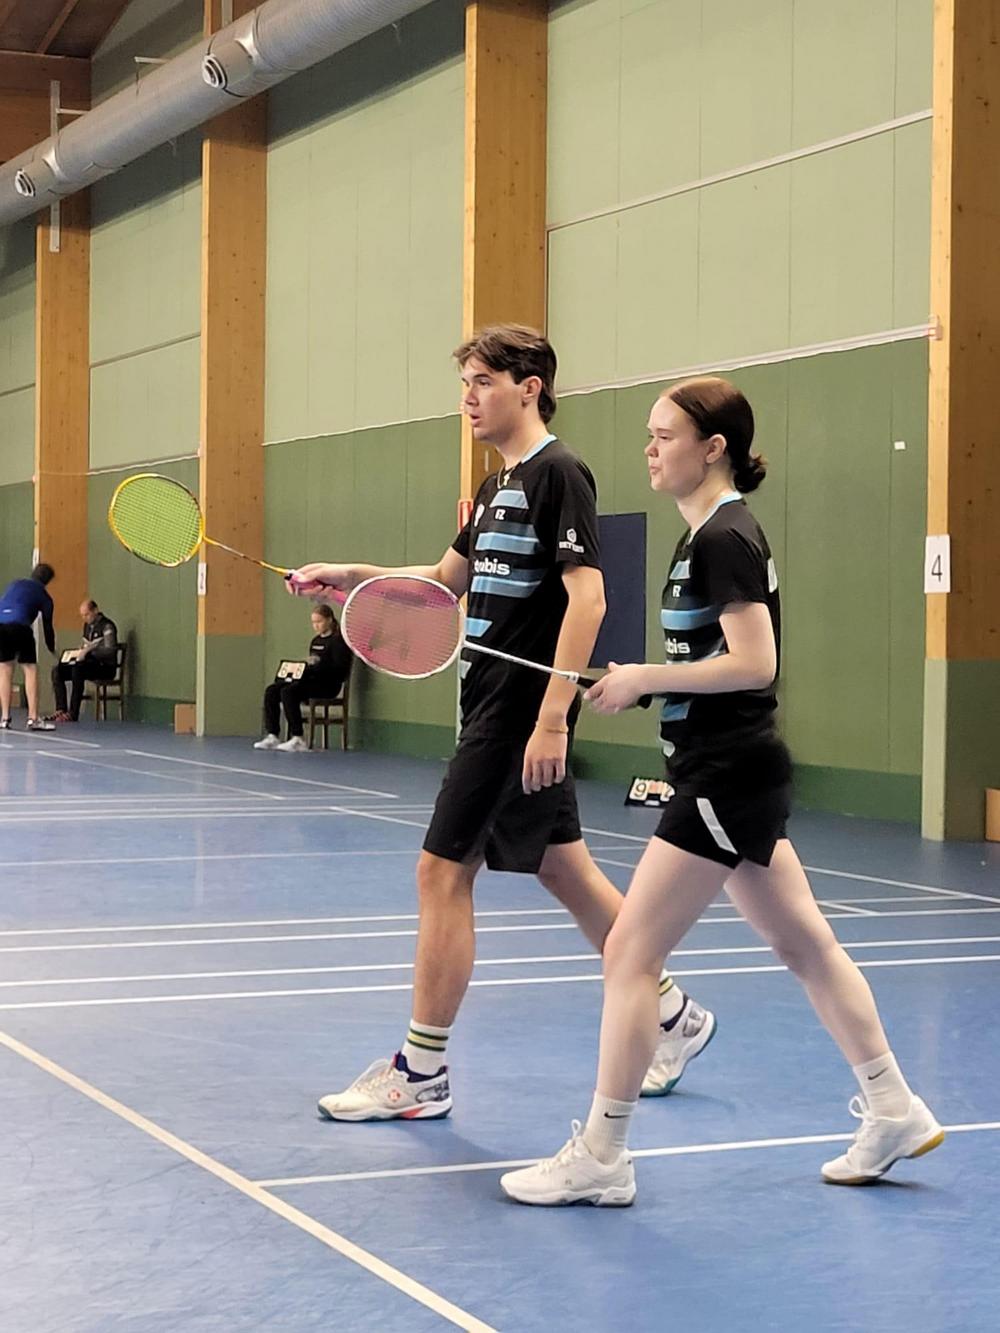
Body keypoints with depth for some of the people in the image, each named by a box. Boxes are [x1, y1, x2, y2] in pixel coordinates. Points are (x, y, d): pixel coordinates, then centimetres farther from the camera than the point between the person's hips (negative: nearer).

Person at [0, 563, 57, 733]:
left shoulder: (15, 584, 28)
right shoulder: (44, 596, 18)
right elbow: (47, 625, 21)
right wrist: (52, 649, 36)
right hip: (19, 626, -4)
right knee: (30, 670, 5)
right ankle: (33, 718, -2)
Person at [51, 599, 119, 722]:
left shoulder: (107, 626, -10)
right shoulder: (87, 626, 17)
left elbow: (110, 651, -21)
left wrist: (88, 652, -29)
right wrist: (79, 653, 4)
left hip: (105, 667, -8)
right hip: (88, 664, 8)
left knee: (77, 670, -35)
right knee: (57, 670, -10)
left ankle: (73, 714, -33)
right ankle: (61, 710, -16)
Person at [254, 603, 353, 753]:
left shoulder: (338, 640, -6)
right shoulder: (316, 641, 20)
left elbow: (340, 669, -16)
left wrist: (313, 668, -25)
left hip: (328, 684, -9)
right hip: (310, 680, 9)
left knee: (288, 691, -30)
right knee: (272, 690, -8)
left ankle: (297, 739, -28)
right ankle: (272, 736, -13)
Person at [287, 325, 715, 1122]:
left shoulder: (559, 474, -12)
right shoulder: (500, 487, 16)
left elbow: (587, 598, -20)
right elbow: (445, 580, 25)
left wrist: (551, 718, -25)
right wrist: (350, 576, 11)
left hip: (522, 715, -9)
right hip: (496, 709, 9)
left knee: (443, 873, -6)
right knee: (567, 873, 14)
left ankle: (420, 1076, 2)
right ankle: (674, 1018, 26)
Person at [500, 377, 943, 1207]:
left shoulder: (725, 538, -16)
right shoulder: (714, 534, 14)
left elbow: (754, 664, -23)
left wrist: (643, 678, -18)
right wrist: (643, 686, 9)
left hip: (727, 779, -10)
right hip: (738, 774, 10)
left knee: (629, 954, -6)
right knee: (805, 944, 16)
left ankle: (600, 1157, 0)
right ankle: (895, 1113, 24)